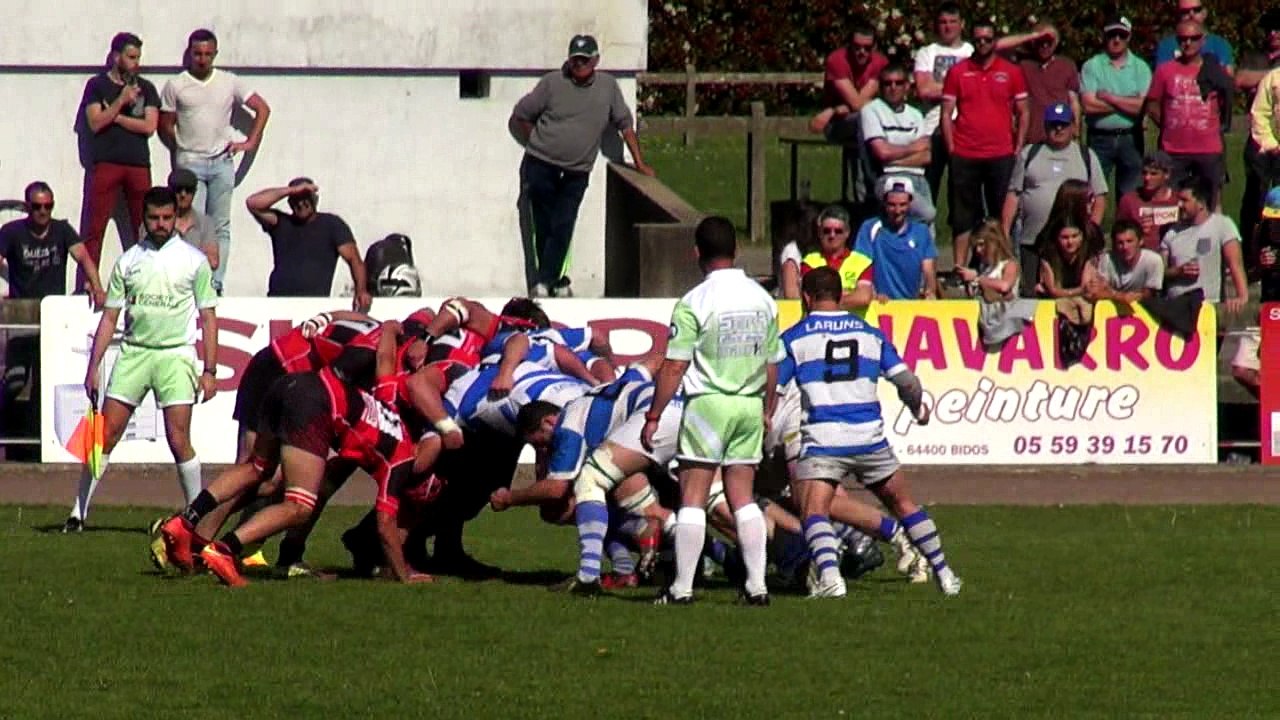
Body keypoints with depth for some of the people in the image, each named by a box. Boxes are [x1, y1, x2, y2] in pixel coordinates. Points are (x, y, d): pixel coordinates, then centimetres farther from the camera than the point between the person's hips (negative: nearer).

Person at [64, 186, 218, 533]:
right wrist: (93, 367, 5)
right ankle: (78, 513, 3)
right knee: (106, 435, -2)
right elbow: (110, 317, 11)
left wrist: (210, 370, -2)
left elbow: (208, 318, 4)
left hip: (175, 354, -2)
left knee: (179, 440, -10)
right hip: (133, 352, 2)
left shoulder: (193, 260, 3)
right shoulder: (128, 261, 8)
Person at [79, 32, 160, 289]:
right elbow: (95, 123, -5)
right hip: (106, 162, -2)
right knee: (94, 228, -7)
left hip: (139, 164, 2)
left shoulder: (146, 88, 12)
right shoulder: (97, 85, 7)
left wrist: (114, 117, -4)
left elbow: (149, 126, 0)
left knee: (143, 227, 0)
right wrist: (122, 101, -13)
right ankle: (86, 284, -8)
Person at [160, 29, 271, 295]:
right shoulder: (176, 86, 2)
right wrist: (182, 150, 5)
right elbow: (165, 126, 8)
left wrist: (250, 143, 3)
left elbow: (262, 109, 11)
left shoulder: (230, 82, 6)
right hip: (190, 163, -2)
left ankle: (216, 283, 3)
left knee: (220, 227, 2)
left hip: (222, 162, 2)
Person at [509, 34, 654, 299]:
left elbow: (624, 124, 13)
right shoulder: (552, 83, -2)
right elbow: (520, 116, 6)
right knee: (544, 226, 1)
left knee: (562, 228, -8)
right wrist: (537, 144, 6)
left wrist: (639, 163, 12)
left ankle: (544, 282, -5)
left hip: (576, 174, 1)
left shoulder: (608, 86, 5)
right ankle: (554, 281, 11)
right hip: (541, 166, -1)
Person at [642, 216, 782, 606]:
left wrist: (653, 417, -5)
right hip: (750, 406, 5)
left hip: (708, 404, -5)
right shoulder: (762, 299, 6)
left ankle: (682, 587, -2)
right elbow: (772, 364, 12)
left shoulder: (693, 303, -11)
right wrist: (766, 411, 24)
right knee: (742, 496, 9)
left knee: (692, 497, -1)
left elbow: (674, 368, -11)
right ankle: (757, 585, 4)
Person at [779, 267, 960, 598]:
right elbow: (906, 381, 12)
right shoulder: (870, 334, 14)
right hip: (870, 439, 4)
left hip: (822, 440, -3)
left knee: (814, 512, -6)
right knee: (903, 504, 19)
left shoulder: (794, 338, 4)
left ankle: (829, 576, -32)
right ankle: (944, 575, 24)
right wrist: (919, 409, 32)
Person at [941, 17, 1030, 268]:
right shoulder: (958, 72, 5)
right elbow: (947, 113, 5)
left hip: (1001, 156, 0)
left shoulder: (1011, 72, 5)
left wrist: (1018, 148, 2)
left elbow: (1023, 113, 9)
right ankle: (959, 267, 6)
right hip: (964, 156, 0)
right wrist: (951, 148, -2)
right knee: (963, 216, 3)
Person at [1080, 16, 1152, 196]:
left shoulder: (1141, 68, 4)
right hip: (1100, 139, -1)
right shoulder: (1092, 66, 1)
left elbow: (1143, 106, -8)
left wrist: (1109, 98, -9)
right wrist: (1127, 104, -7)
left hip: (1130, 139, 1)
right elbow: (1089, 105, -11)